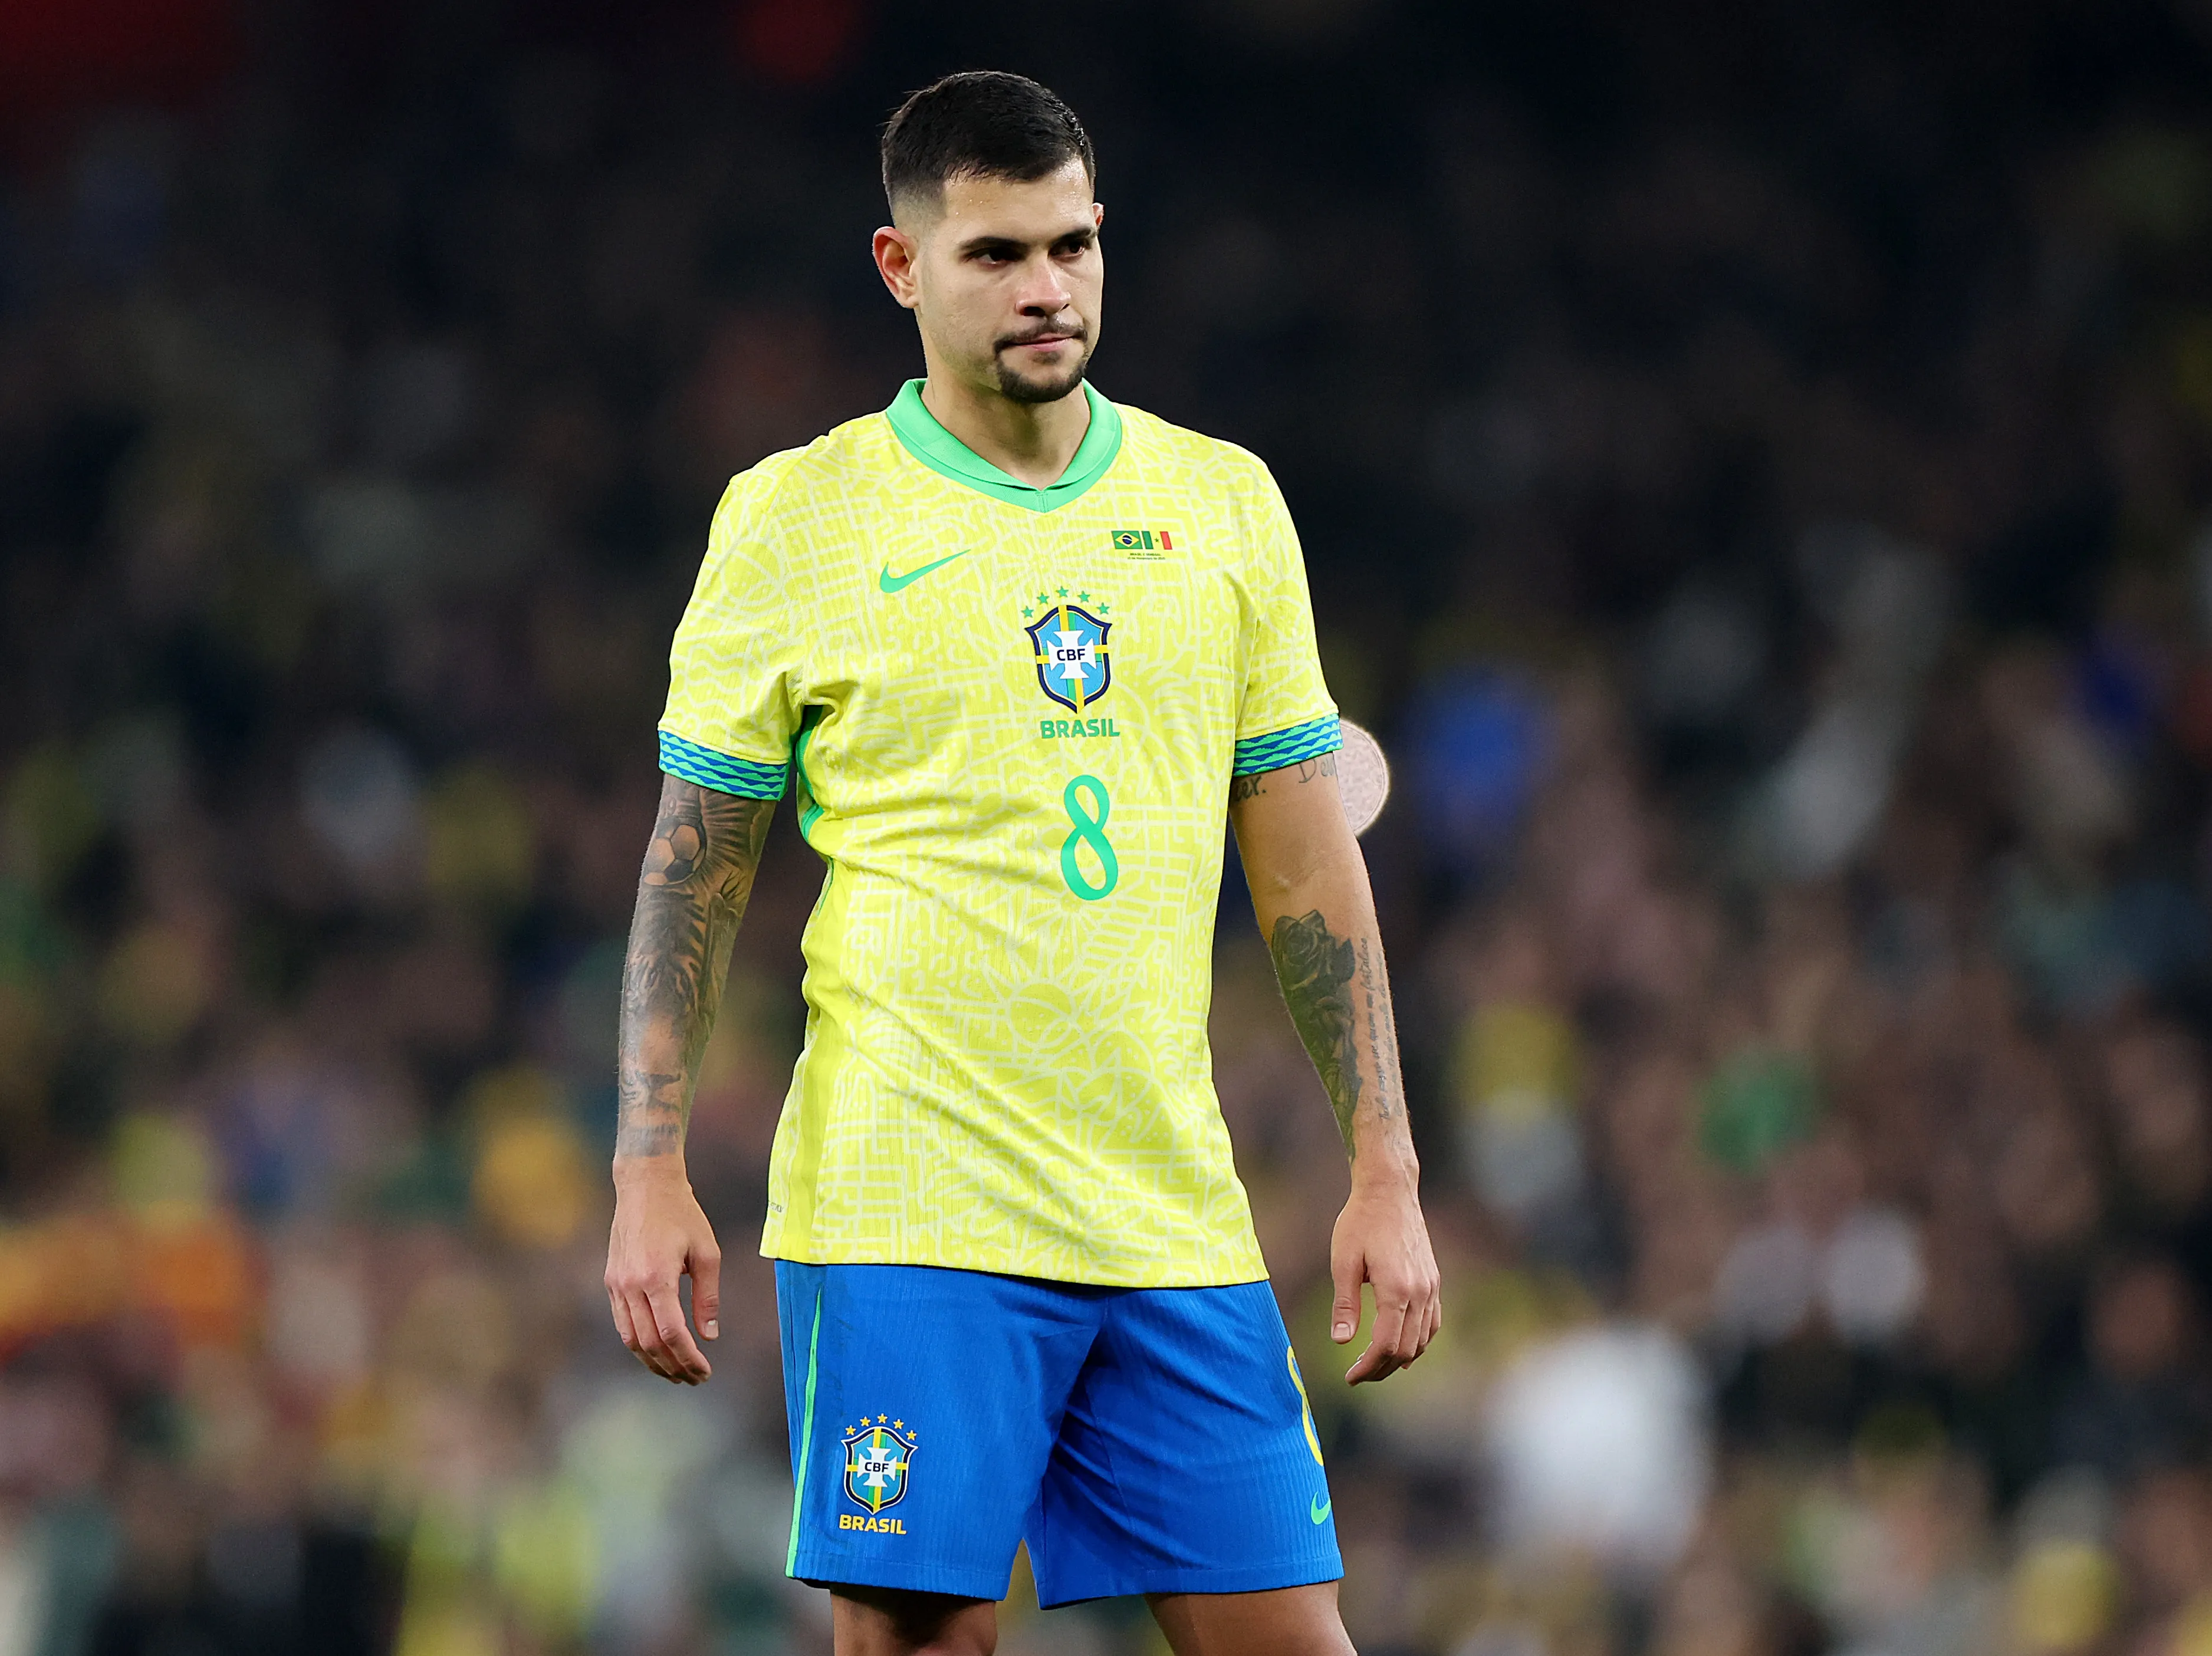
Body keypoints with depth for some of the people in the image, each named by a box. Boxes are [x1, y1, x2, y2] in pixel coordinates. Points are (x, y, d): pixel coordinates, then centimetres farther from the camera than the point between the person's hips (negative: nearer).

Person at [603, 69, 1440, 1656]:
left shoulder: (1224, 501, 10)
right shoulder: (793, 518, 1)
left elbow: (1309, 867, 12)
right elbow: (694, 867, 4)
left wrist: (1386, 1174, 6)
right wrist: (652, 1175, -4)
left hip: (1175, 1214, 3)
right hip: (907, 1212, -3)